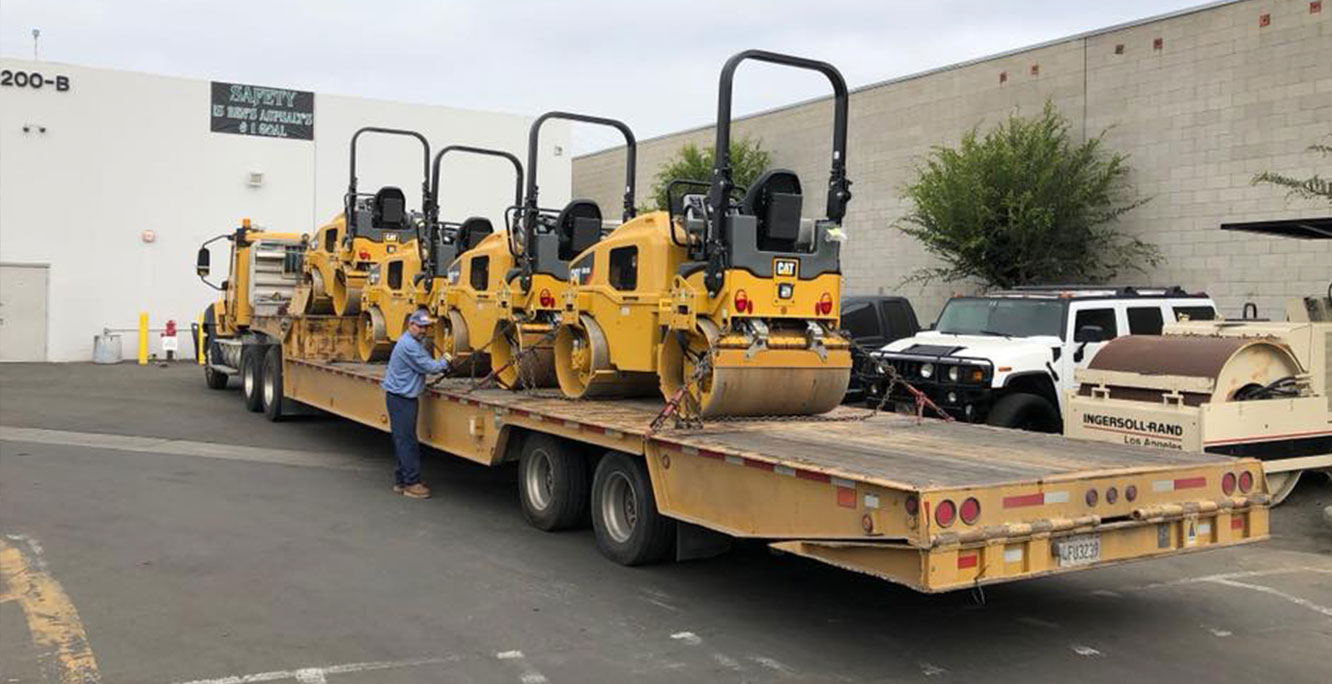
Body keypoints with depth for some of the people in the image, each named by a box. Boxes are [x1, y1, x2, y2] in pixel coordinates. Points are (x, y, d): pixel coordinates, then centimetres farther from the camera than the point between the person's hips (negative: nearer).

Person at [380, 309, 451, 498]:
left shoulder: (414, 343, 15)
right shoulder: (409, 345, -19)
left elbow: (423, 364, 18)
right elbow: (428, 367, -17)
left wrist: (440, 364, 2)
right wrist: (445, 362, 0)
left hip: (405, 397, 11)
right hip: (400, 399, -11)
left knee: (404, 440, 13)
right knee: (406, 440, -7)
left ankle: (401, 480, 20)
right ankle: (411, 483, -4)